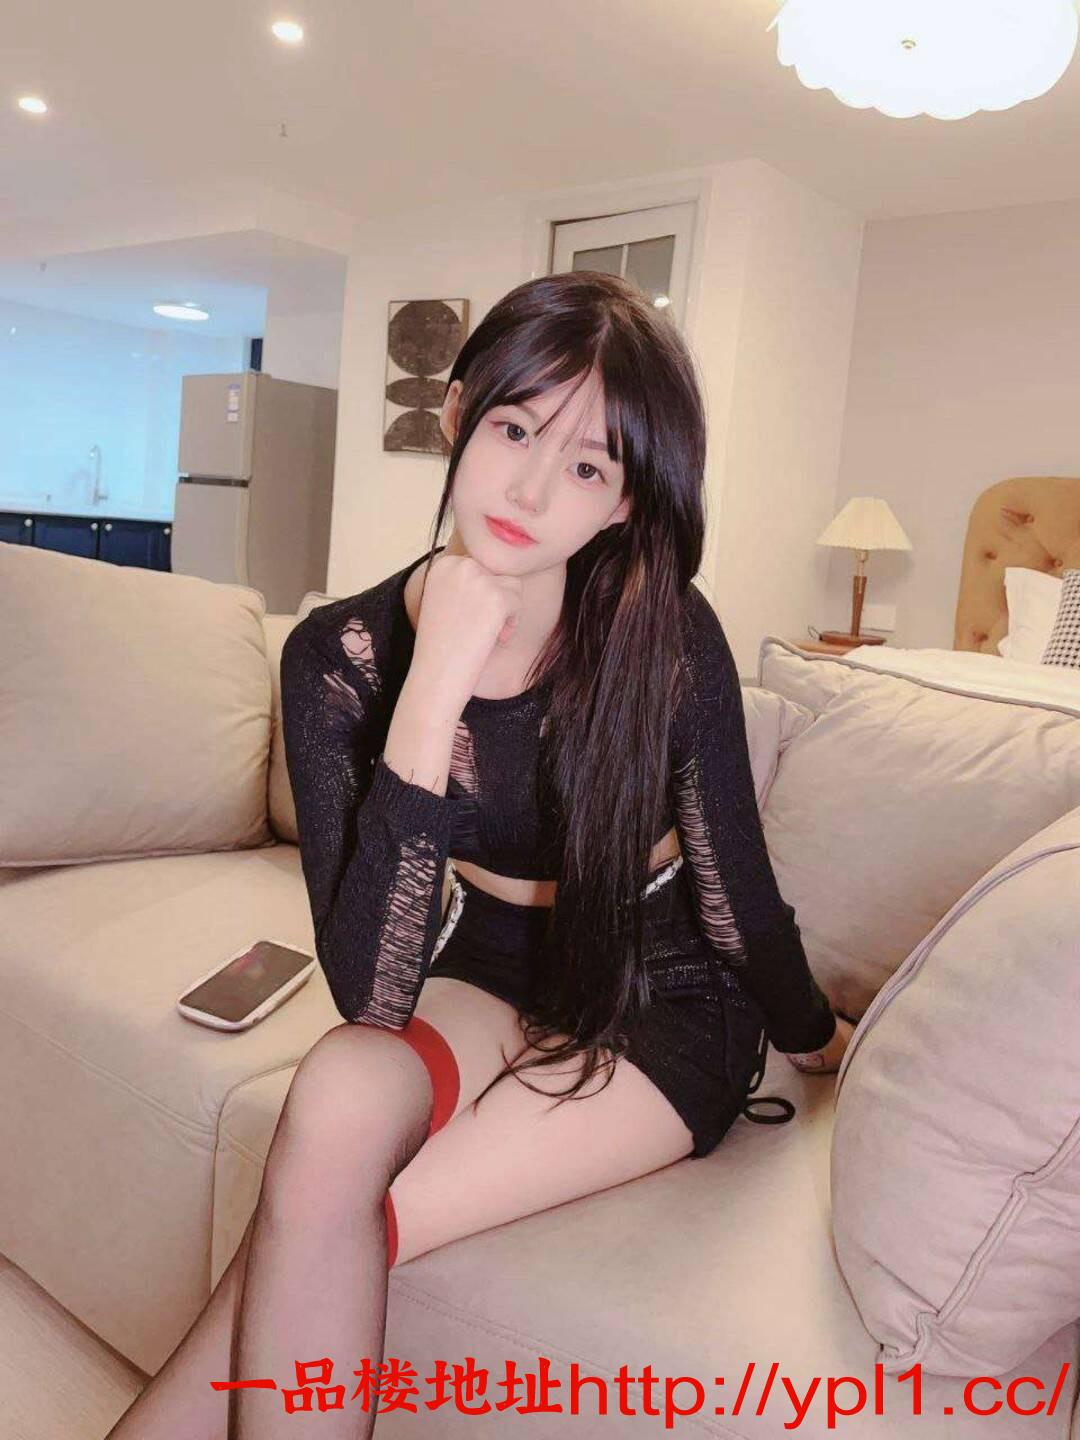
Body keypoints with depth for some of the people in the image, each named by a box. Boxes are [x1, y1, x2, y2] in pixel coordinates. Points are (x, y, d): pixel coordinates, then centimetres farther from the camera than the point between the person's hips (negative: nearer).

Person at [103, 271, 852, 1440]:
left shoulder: (669, 638, -23)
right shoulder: (341, 654, -17)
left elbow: (735, 894, -8)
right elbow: (370, 997, -25)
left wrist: (811, 1038, 8)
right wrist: (435, 687, -34)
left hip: (663, 1006, -2)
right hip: (492, 975, 2)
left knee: (319, 1221, -24)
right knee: (342, 1091, -31)